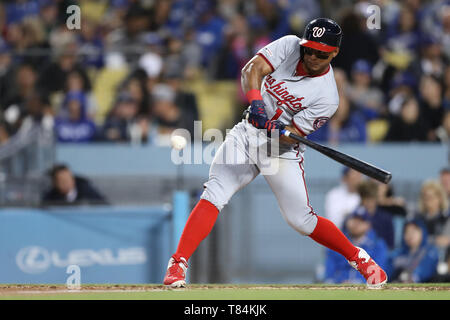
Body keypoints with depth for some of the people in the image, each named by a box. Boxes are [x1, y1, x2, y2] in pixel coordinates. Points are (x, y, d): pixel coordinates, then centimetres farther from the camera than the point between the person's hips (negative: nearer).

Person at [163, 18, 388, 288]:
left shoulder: (327, 97, -19)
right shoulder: (289, 46, -8)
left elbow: (293, 135, -19)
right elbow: (253, 69, -19)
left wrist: (277, 131, -41)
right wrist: (256, 100, -37)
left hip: (282, 152, -3)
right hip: (247, 134, 3)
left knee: (301, 220, -3)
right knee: (213, 196, -15)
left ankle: (360, 259, 18)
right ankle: (178, 264, -15)